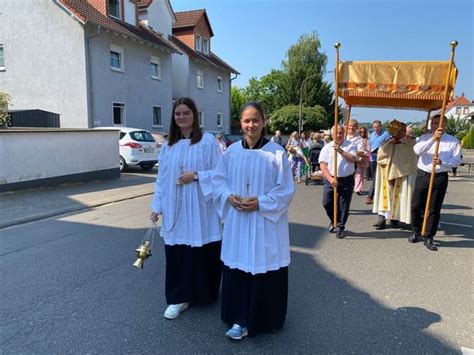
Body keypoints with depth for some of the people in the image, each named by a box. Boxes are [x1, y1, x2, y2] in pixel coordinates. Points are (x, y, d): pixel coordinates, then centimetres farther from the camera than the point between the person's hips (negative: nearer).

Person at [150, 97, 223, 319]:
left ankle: (204, 294, 29)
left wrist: (196, 176, -18)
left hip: (200, 210, -3)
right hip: (175, 211, 4)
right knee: (177, 254, 8)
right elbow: (161, 178, 9)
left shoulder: (208, 141, -4)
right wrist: (156, 206, 5)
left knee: (203, 253, 7)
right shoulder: (168, 146, 9)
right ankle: (179, 297, 23)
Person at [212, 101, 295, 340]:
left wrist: (260, 202, -16)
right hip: (237, 222, 3)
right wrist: (229, 197, -10)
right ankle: (240, 319, 29)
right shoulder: (232, 151, 3)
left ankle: (265, 319, 27)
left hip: (266, 223, -3)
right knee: (238, 269, 10)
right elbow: (218, 179, 9)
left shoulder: (276, 152, -7)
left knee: (265, 270, 6)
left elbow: (286, 189, -6)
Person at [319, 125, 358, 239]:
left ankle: (340, 227, 19)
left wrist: (340, 151, -23)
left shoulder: (350, 146, 2)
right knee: (327, 202, 0)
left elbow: (352, 159, -15)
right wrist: (330, 179, -16)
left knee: (344, 205, 2)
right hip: (330, 179, 1)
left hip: (347, 180, -1)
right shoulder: (327, 148, 2)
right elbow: (322, 165, -6)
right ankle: (333, 221, 28)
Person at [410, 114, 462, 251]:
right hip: (422, 175, 2)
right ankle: (417, 232, 25)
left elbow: (457, 160, -3)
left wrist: (442, 162, -21)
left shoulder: (453, 141, 3)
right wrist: (433, 139, -23)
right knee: (416, 206, 5)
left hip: (440, 178, -1)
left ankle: (428, 237, 14)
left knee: (434, 209, 2)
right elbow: (417, 150, -14)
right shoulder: (425, 137, 6)